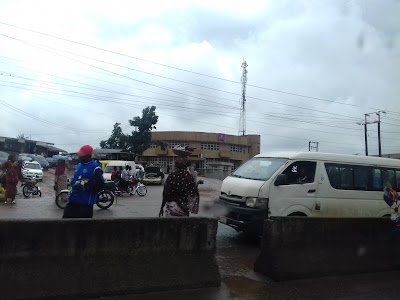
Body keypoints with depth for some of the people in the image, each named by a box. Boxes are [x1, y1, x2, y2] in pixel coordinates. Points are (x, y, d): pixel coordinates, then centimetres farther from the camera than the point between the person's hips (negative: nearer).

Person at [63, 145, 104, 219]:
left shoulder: (95, 168, -15)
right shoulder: (79, 165, 13)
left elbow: (100, 185, -21)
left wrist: (85, 186, -23)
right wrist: (73, 183, 10)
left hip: (86, 203, -8)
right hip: (73, 200, 8)